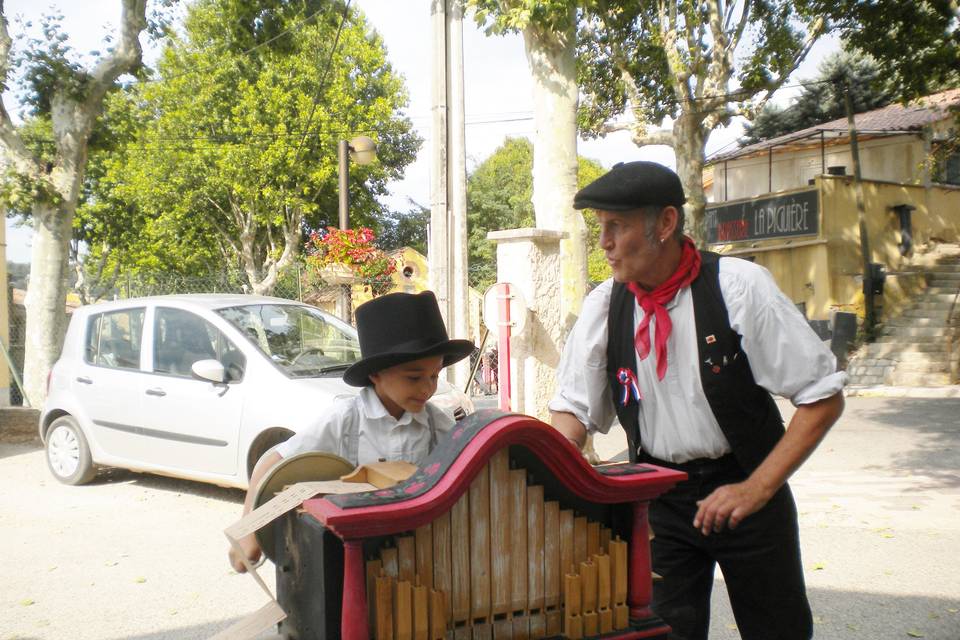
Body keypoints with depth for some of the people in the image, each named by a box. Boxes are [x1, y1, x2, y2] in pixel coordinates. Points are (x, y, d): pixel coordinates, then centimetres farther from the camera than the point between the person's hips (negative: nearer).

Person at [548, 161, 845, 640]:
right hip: (659, 497, 2)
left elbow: (823, 397, -13)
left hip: (742, 491, -2)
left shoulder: (739, 287, -17)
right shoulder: (604, 305, -7)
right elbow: (574, 408, 0)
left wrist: (757, 489, -19)